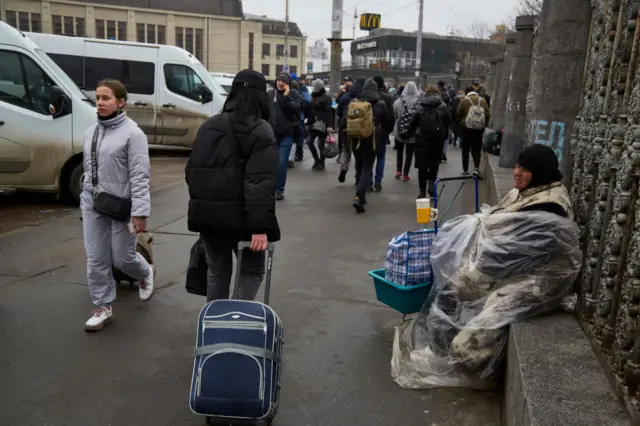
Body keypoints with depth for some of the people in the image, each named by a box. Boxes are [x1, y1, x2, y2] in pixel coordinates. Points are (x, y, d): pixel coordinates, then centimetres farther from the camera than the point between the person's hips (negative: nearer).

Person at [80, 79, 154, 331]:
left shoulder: (132, 133, -14)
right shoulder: (91, 132, 9)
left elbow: (140, 176, -17)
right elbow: (88, 169, 16)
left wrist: (140, 212, -21)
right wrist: (86, 197, 18)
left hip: (121, 205, -6)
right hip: (93, 204, 6)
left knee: (122, 258, 6)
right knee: (96, 259, 7)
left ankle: (146, 274, 39)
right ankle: (103, 307, 21)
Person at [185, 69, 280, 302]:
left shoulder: (208, 126, 11)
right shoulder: (261, 131, -9)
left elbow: (191, 170, 15)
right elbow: (261, 183, -19)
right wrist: (260, 226, -22)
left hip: (206, 213, 6)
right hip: (239, 216, -6)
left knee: (217, 271, 18)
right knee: (252, 271, 12)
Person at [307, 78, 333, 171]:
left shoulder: (326, 97, -7)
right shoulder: (313, 96, 15)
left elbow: (329, 112, -16)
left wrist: (329, 125, -24)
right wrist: (309, 122, 15)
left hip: (322, 124, -7)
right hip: (313, 124, 7)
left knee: (320, 144, -1)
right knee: (309, 141, 1)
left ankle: (321, 163, 14)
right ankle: (316, 160, 20)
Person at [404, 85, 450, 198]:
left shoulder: (420, 107, 1)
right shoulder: (443, 106, 3)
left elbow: (413, 123, 0)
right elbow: (447, 123, 3)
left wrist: (408, 134, 13)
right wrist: (444, 136, 13)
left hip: (422, 139, -1)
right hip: (437, 139, 1)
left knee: (422, 166, 5)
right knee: (434, 165, 14)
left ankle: (422, 191, 6)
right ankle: (431, 188, 3)